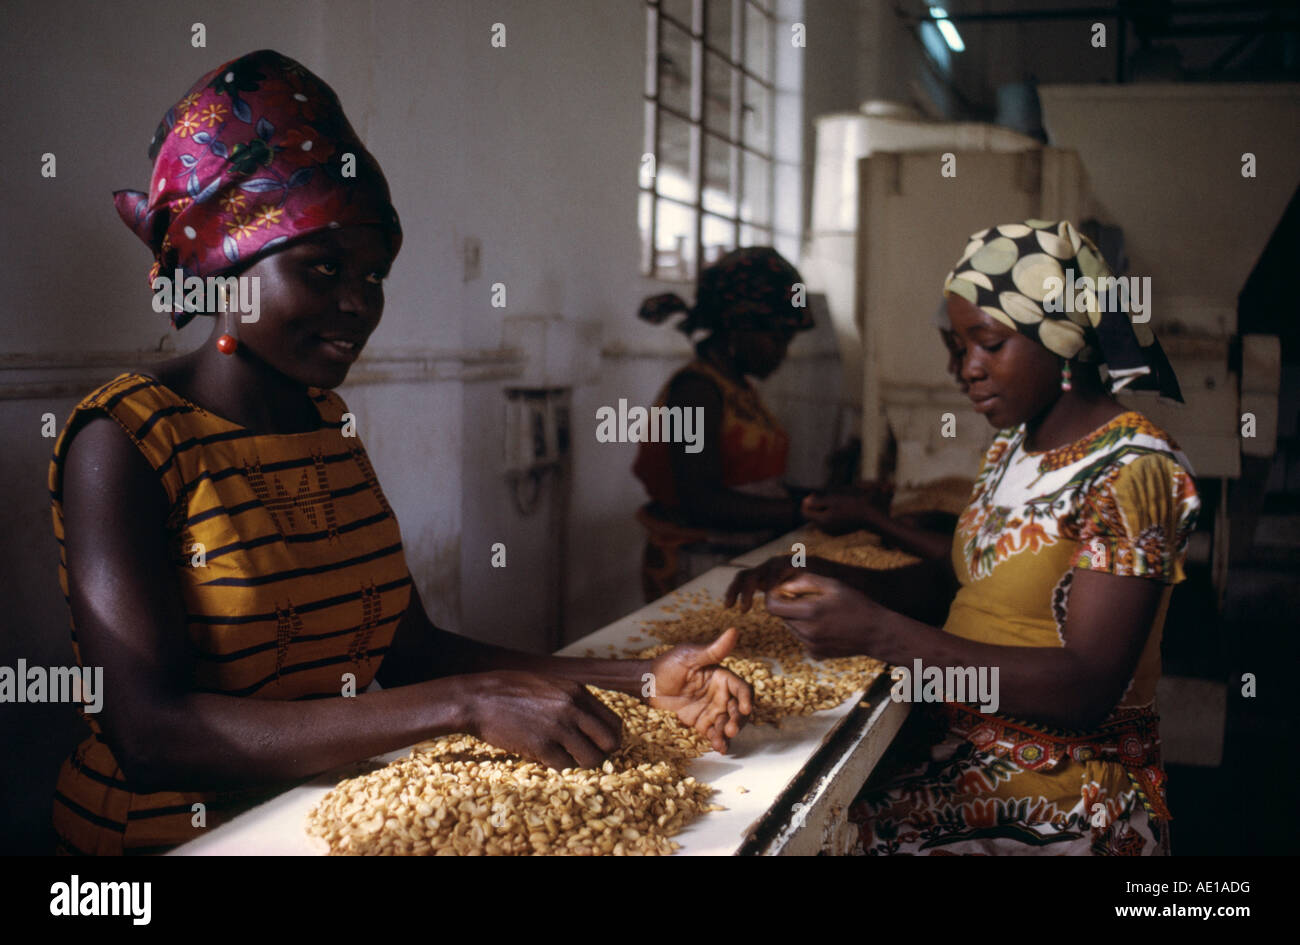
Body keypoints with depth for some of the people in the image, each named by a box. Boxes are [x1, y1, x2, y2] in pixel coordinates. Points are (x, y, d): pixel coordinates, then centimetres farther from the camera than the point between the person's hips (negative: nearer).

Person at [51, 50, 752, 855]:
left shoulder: (331, 424, 9)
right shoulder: (125, 440, -11)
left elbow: (409, 648, 5)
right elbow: (152, 733, -21)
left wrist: (639, 679, -6)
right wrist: (467, 705, -27)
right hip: (173, 831, -4)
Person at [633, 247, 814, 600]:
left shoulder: (740, 389, 19)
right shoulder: (696, 388, -10)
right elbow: (703, 502, -19)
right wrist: (806, 509, -18)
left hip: (745, 563, 9)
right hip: (698, 574, -9)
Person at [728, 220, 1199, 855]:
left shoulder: (1130, 472, -16)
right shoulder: (1012, 447, 10)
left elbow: (1086, 690, -24)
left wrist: (880, 634, -29)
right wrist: (834, 582, -3)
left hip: (1060, 801, -7)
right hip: (964, 758, 7)